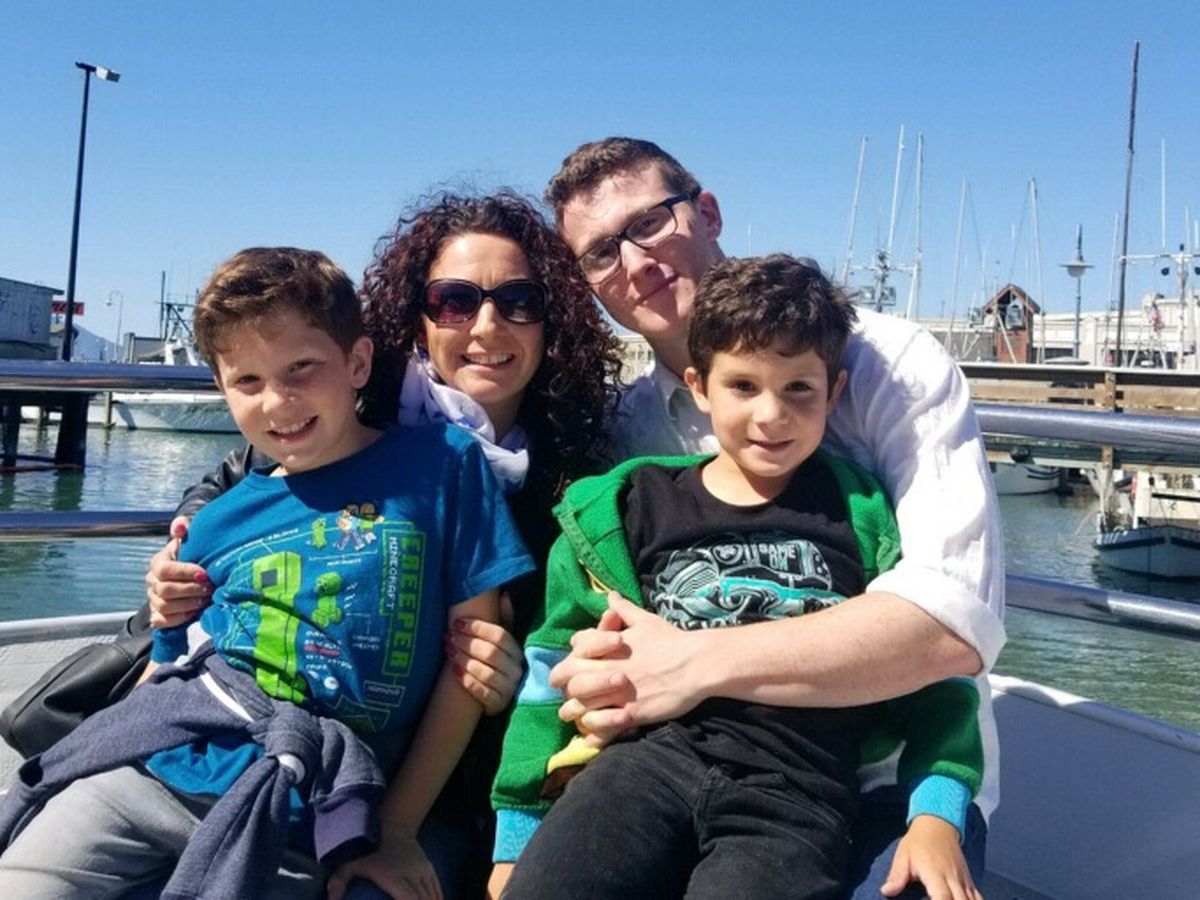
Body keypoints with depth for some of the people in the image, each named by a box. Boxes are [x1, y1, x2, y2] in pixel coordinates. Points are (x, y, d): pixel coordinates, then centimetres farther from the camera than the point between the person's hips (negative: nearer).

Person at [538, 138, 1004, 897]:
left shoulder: (890, 364, -12)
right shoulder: (623, 432, 4)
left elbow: (957, 620, -22)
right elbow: (605, 630, 7)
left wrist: (699, 663, -28)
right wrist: (603, 699, -17)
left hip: (894, 783, -3)